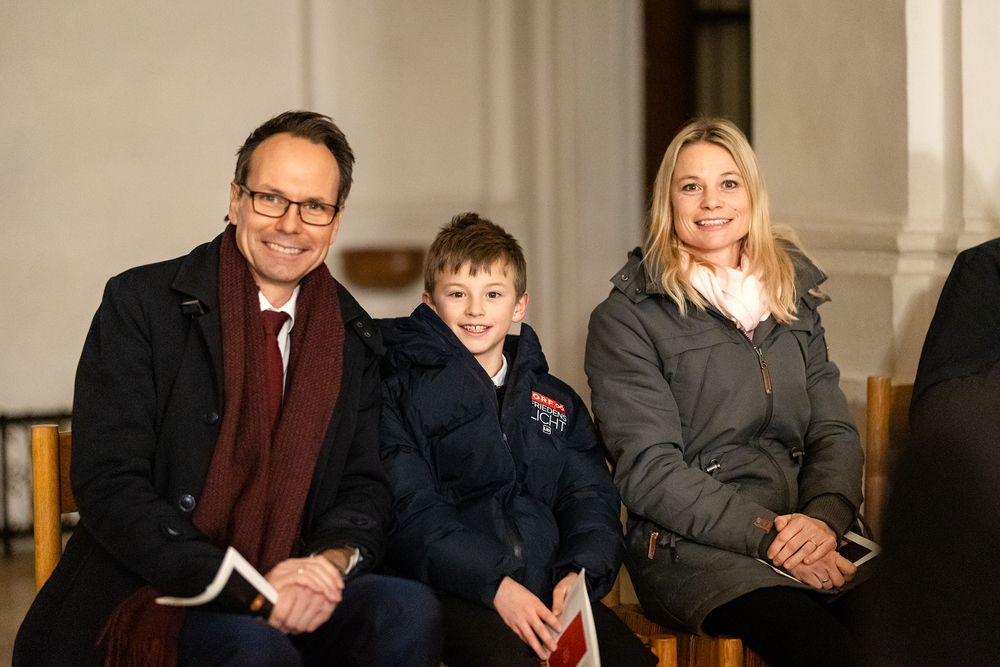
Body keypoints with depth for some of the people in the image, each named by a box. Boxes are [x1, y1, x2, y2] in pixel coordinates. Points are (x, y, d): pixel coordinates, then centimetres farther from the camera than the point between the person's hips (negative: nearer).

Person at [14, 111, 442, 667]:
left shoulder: (353, 338, 12)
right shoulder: (141, 303, -2)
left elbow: (365, 486, 12)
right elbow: (110, 485, -11)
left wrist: (335, 559, -14)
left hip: (293, 604, 5)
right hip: (149, 599, -5)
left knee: (410, 610, -24)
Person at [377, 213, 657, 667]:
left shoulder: (557, 402, 25)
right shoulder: (400, 394, 8)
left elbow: (592, 498, 15)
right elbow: (410, 514, -3)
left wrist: (580, 572, -7)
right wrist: (496, 584, -16)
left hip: (550, 589, 4)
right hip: (457, 589, -4)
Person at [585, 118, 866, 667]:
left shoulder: (793, 298, 21)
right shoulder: (627, 318, 3)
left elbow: (834, 430, 15)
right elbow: (647, 469, -5)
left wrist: (825, 517, -8)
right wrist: (766, 534, -16)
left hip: (809, 534, 5)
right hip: (688, 545, -5)